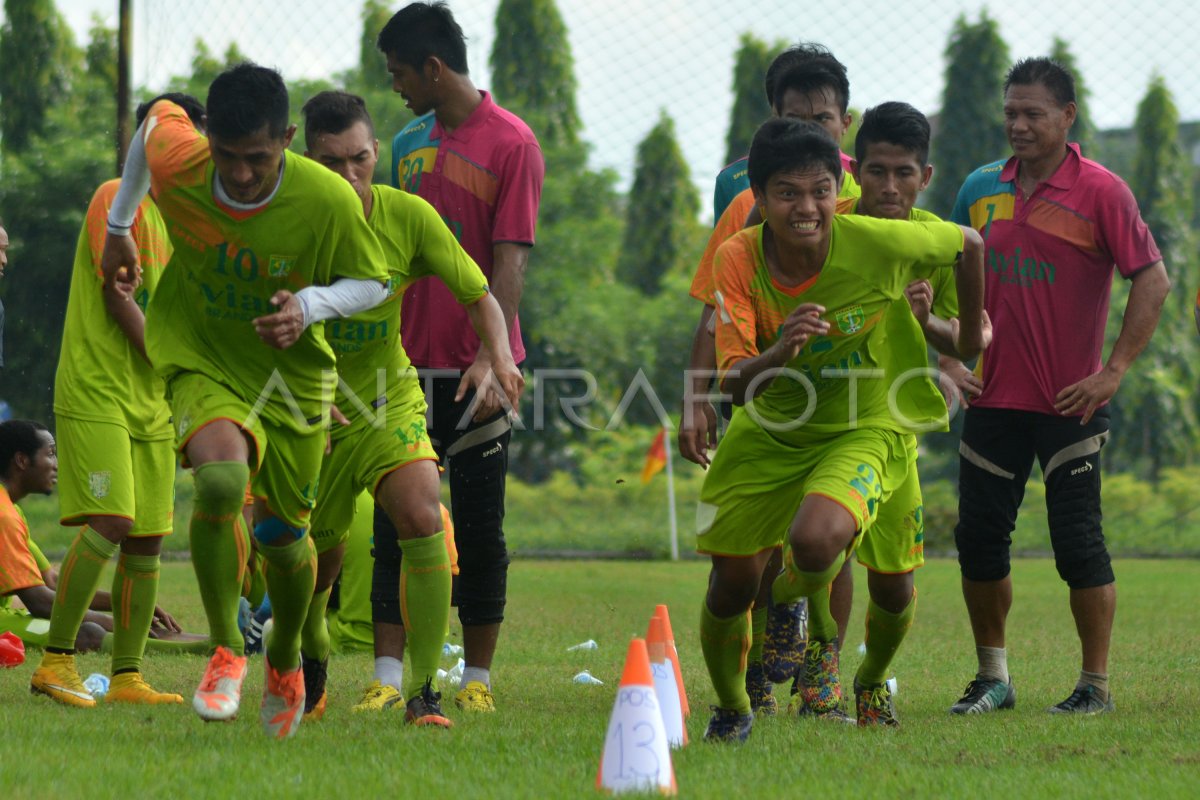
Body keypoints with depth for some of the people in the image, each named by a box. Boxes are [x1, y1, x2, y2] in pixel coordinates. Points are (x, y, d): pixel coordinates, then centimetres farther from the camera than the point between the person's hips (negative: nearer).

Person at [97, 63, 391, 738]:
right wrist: (119, 223, 17)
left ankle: (286, 660, 41)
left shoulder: (329, 201, -26)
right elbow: (158, 114, 3)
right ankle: (226, 650, -9)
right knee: (221, 481, -29)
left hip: (291, 371, 1)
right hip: (200, 359, -1)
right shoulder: (176, 162, -22)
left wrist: (311, 306, -29)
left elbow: (372, 283, -8)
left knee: (282, 534, 9)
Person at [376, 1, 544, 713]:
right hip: (409, 362, 5)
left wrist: (491, 357, -21)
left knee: (480, 528, 2)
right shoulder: (409, 143, 12)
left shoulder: (511, 143, -7)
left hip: (476, 369, -5)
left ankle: (478, 678, 10)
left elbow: (511, 259, -13)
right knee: (396, 524, 1)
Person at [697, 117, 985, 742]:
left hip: (865, 429, -3)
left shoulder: (879, 244, -25)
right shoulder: (738, 260, -19)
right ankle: (731, 708, 36)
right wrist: (779, 353, -46)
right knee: (730, 585, 4)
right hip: (768, 431, 3)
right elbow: (734, 384, -24)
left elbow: (968, 244, -4)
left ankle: (815, 629, 6)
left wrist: (970, 336, 11)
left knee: (815, 540, -32)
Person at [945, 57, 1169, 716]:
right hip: (993, 399, 5)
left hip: (1069, 403, -5)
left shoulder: (1100, 191, -7)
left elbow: (1153, 281, -9)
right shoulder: (980, 188, 9)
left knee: (1078, 544, -4)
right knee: (979, 539, 5)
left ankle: (1095, 686, 7)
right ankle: (992, 679, 18)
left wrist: (1112, 372, -13)